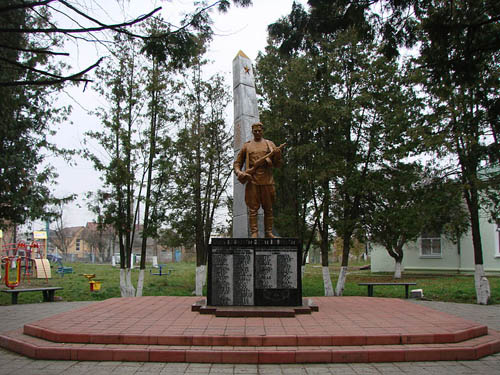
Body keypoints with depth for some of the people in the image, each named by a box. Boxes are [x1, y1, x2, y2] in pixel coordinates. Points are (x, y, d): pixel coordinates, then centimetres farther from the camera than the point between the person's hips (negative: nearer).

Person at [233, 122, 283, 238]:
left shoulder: (270, 144, 14)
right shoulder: (246, 146, 13)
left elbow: (277, 164, 9)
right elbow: (237, 163, 14)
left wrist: (277, 154, -12)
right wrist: (238, 172, -7)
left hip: (267, 181, 1)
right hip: (252, 181, -1)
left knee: (268, 209, 4)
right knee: (253, 209, -4)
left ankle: (269, 233, 10)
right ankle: (254, 233, -3)